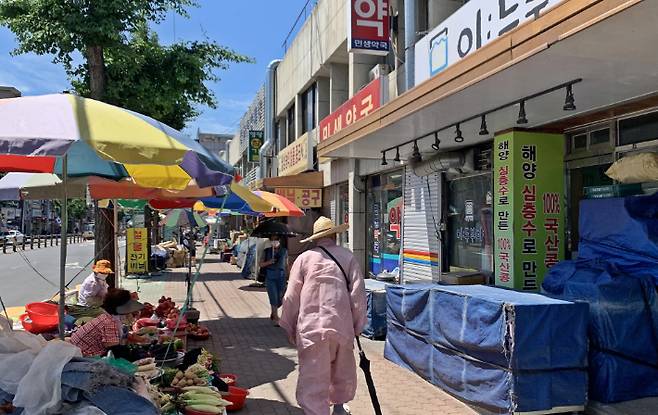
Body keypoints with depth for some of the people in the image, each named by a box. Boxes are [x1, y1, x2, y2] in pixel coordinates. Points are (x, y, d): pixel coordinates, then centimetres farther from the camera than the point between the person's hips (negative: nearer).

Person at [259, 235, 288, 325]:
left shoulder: (284, 251, 7)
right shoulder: (267, 251, 5)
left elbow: (286, 263, 14)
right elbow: (261, 264, 7)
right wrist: (269, 262, -13)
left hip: (281, 276, 1)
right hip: (270, 276, -1)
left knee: (280, 299, 2)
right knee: (273, 298, -7)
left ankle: (273, 313, 31)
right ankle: (276, 318, 1)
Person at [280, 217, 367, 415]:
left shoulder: (304, 258, 2)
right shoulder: (348, 257, 3)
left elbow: (291, 297, 3)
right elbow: (358, 293, 0)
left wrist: (290, 328, 13)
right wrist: (358, 325, 10)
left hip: (311, 327, -2)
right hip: (342, 325, 2)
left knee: (312, 377, 2)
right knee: (343, 370, 24)